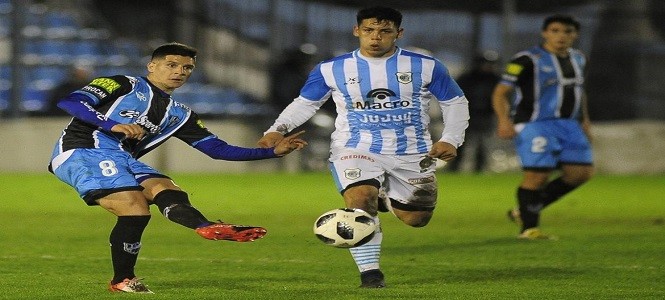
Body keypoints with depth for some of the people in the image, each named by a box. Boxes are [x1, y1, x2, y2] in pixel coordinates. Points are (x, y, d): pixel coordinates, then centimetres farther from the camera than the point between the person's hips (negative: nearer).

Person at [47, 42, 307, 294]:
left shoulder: (178, 114, 23)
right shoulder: (125, 86, 3)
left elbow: (218, 149, 22)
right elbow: (69, 102, -9)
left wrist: (273, 152, 13)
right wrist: (113, 125, -24)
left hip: (124, 162, 6)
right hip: (82, 152, -6)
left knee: (168, 191, -21)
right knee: (136, 209, -24)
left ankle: (207, 228, -50)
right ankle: (122, 281, -10)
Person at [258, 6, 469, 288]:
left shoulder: (425, 67, 0)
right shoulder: (331, 69, 1)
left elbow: (456, 103, 10)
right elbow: (305, 103, 12)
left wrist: (450, 140, -4)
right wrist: (278, 129, -3)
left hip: (412, 153, 2)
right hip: (356, 149, -2)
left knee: (416, 219, 4)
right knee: (360, 202, -28)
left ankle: (386, 197, 37)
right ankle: (369, 272, -18)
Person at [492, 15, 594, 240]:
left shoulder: (577, 59, 15)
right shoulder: (528, 60, -8)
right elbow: (501, 92, -9)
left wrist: (584, 120, 27)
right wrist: (503, 119, -24)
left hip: (568, 125, 7)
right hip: (535, 125, -7)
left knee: (581, 172, -1)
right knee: (537, 175, -14)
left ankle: (525, 211, 11)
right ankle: (528, 228, 1)